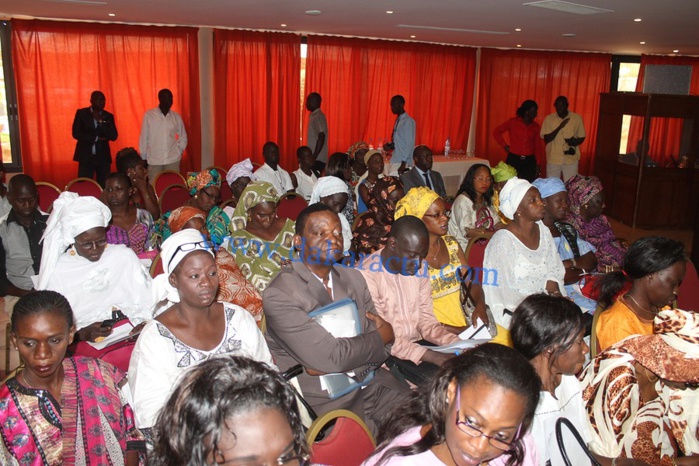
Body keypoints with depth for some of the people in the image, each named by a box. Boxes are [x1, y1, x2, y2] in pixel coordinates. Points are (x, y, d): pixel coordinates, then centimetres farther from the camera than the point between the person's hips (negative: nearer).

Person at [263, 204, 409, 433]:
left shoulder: (353, 278, 10)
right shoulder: (279, 294, -14)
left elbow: (379, 343, 5)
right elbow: (331, 357, -20)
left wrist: (330, 362, -14)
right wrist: (382, 336, -4)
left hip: (371, 382, 6)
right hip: (325, 399, -6)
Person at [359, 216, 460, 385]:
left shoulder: (418, 270, 6)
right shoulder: (367, 274, -17)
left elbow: (426, 320, 9)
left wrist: (457, 344, -10)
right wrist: (433, 356, -27)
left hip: (416, 344, 7)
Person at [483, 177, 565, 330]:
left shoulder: (543, 231, 6)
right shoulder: (503, 240, -16)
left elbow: (555, 271, 12)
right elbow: (504, 292, -16)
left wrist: (556, 292, -8)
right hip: (514, 310, -7)